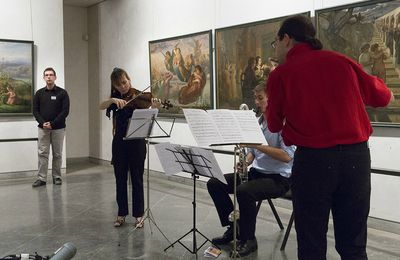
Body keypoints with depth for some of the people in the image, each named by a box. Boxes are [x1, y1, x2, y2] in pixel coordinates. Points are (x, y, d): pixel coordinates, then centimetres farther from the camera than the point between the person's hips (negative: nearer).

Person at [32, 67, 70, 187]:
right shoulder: (39, 93, 7)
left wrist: (52, 123, -15)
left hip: (58, 129, -2)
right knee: (42, 153, 0)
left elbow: (65, 111, -8)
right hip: (43, 128, 2)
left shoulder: (62, 93, -1)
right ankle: (41, 178, 4)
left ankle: (57, 177, 14)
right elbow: (35, 110, 5)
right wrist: (43, 123, -12)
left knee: (57, 154, 5)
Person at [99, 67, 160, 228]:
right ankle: (122, 214, 21)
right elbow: (101, 106, -11)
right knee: (120, 179, 9)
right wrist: (113, 100, -28)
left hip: (136, 141, -3)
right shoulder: (115, 98, 7)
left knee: (137, 179, 3)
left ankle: (139, 215, 13)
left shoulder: (139, 97, -4)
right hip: (119, 142, 3)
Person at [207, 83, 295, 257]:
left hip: (278, 178, -8)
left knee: (244, 191, -35)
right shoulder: (258, 122, 12)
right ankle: (233, 227, 9)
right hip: (256, 172, 8)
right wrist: (245, 161, -4)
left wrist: (259, 144, -26)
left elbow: (287, 156, -24)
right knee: (214, 183, -3)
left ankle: (248, 239, -13)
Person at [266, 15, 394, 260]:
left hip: (313, 159, -3)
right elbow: (384, 97, 16)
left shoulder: (280, 74, -3)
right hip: (357, 156, 3)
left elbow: (274, 126, 9)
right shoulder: (340, 61, 5)